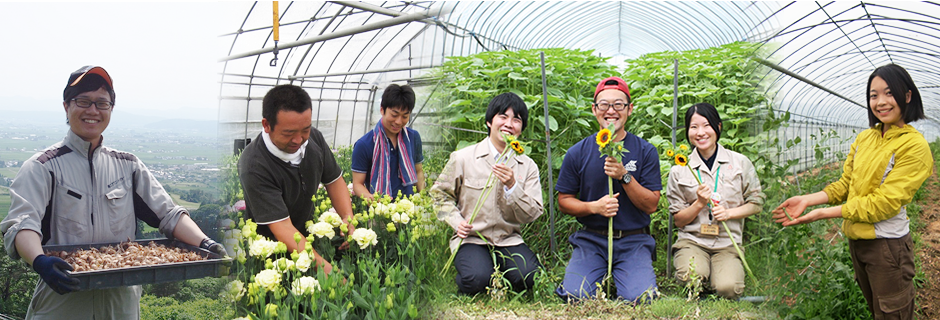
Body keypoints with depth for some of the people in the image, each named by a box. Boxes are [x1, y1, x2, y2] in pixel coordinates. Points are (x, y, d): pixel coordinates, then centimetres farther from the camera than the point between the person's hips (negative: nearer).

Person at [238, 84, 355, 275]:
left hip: (309, 237, 6)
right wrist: (324, 266, -39)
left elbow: (334, 180, 9)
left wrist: (348, 218, -9)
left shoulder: (314, 138, -6)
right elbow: (282, 227, -30)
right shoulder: (254, 167, -26)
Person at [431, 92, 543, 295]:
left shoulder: (528, 166, 6)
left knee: (529, 276, -26)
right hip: (471, 239, -2)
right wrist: (457, 222, -9)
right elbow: (440, 193, 8)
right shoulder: (462, 158, -1)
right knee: (477, 279, -31)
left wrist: (512, 186, -18)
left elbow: (533, 214, -2)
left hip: (509, 240, 2)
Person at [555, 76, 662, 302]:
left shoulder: (645, 151, 1)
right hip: (591, 239, 1)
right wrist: (594, 206, -13)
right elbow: (564, 201, 6)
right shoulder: (577, 153, 2)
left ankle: (620, 275, 11)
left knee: (639, 298, -23)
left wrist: (624, 176, -16)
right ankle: (602, 275, 12)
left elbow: (651, 205, -2)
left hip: (633, 240, 0)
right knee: (575, 296, -21)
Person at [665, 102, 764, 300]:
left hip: (727, 243, 1)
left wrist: (729, 212, -10)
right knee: (691, 277, -33)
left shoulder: (740, 163, 5)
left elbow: (756, 203, 8)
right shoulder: (679, 170, 3)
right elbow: (678, 221, 6)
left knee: (728, 289, -27)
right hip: (692, 240, 0)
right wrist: (700, 204, -13)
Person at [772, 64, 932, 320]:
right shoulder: (863, 139, 7)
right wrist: (807, 200, -7)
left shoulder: (914, 145, -14)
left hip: (888, 245, -6)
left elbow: (884, 202, -19)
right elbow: (845, 184, 9)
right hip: (856, 239, 6)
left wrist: (824, 213, -21)